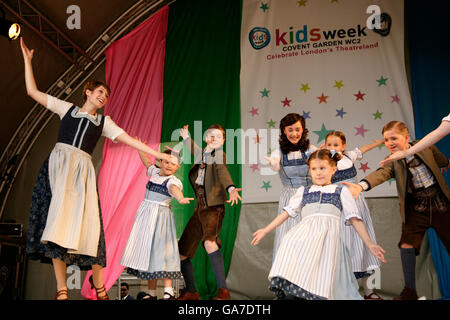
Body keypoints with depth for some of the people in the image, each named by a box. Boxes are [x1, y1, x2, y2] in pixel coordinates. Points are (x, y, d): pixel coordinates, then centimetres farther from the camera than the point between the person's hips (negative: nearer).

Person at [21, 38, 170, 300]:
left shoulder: (104, 122, 20)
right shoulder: (67, 108, 17)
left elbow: (129, 139, 14)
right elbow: (33, 92, 16)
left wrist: (157, 154, 7)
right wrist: (28, 60, 15)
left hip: (83, 170, 1)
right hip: (59, 163, -1)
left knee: (86, 220, -9)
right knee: (58, 219, -14)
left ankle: (97, 282, 3)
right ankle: (61, 288, -13)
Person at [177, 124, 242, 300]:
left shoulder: (220, 155, -3)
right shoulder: (201, 154, 15)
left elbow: (222, 171, -24)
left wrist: (231, 189, -42)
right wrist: (186, 137, 51)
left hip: (214, 207, -7)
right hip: (199, 208, 7)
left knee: (209, 241, -34)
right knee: (181, 253, 9)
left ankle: (223, 290, -28)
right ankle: (191, 292, 27)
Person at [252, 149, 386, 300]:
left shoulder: (341, 191, 21)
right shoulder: (304, 191, 28)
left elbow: (354, 219, 19)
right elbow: (287, 212, 29)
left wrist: (370, 244, 12)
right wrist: (265, 230, 25)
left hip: (329, 232, -1)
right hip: (305, 231, 2)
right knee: (290, 241, -32)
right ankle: (288, 289, -32)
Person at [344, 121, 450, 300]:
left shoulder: (425, 147, -4)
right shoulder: (392, 161, -9)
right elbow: (381, 173, -31)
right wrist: (361, 185, -51)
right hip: (415, 209, -1)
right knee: (407, 244, -11)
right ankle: (410, 291, 2)